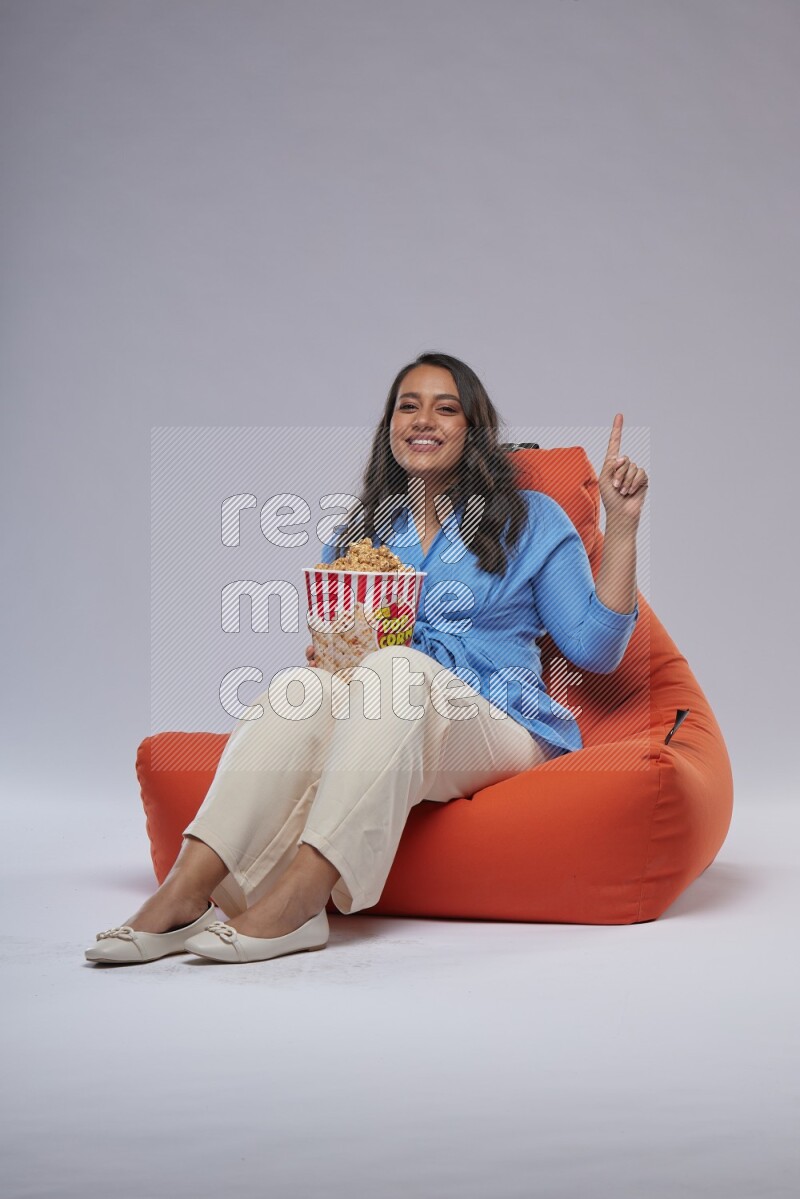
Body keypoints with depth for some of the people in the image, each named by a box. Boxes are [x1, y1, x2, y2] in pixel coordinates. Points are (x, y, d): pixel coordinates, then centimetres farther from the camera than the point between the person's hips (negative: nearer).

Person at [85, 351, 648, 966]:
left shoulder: (529, 518, 12)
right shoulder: (360, 531, 21)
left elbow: (593, 649, 5)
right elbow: (329, 640, 25)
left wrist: (622, 524, -2)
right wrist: (323, 655, 0)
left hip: (497, 730, -3)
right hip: (376, 727, 3)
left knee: (396, 668, -34)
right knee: (305, 684, -30)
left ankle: (297, 898, -47)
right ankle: (184, 892, -44)